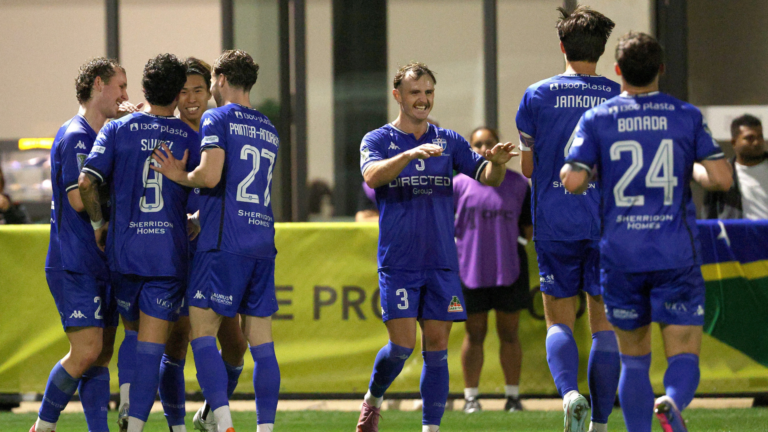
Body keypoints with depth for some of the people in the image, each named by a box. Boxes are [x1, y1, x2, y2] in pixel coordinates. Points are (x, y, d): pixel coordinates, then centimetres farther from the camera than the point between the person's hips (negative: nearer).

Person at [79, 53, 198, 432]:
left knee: (132, 335, 21)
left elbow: (87, 182, -8)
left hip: (124, 249, 1)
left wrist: (98, 224, 7)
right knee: (152, 346, -3)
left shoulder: (117, 130, 1)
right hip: (170, 254, -1)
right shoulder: (191, 138, 2)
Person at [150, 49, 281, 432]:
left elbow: (210, 175, -17)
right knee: (261, 341, 5)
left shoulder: (218, 119, -4)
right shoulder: (269, 131, 19)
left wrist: (180, 176, 2)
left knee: (202, 331, -4)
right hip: (263, 242, 7)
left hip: (224, 243, -6)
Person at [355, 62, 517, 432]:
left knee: (436, 348, 0)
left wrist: (496, 162, -23)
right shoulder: (378, 140, 1)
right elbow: (372, 176, -20)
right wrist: (411, 154, -36)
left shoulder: (448, 141, 10)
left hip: (442, 263, 3)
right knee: (402, 345, -9)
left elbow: (488, 178, 1)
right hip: (398, 263, -3)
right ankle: (372, 401, 17)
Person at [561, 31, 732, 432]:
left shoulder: (597, 119, -1)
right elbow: (721, 178, -4)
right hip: (676, 256, -1)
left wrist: (577, 173, 15)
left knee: (634, 357, 14)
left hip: (621, 258, 1)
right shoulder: (687, 116, 1)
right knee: (684, 355, -1)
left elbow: (573, 181, -8)